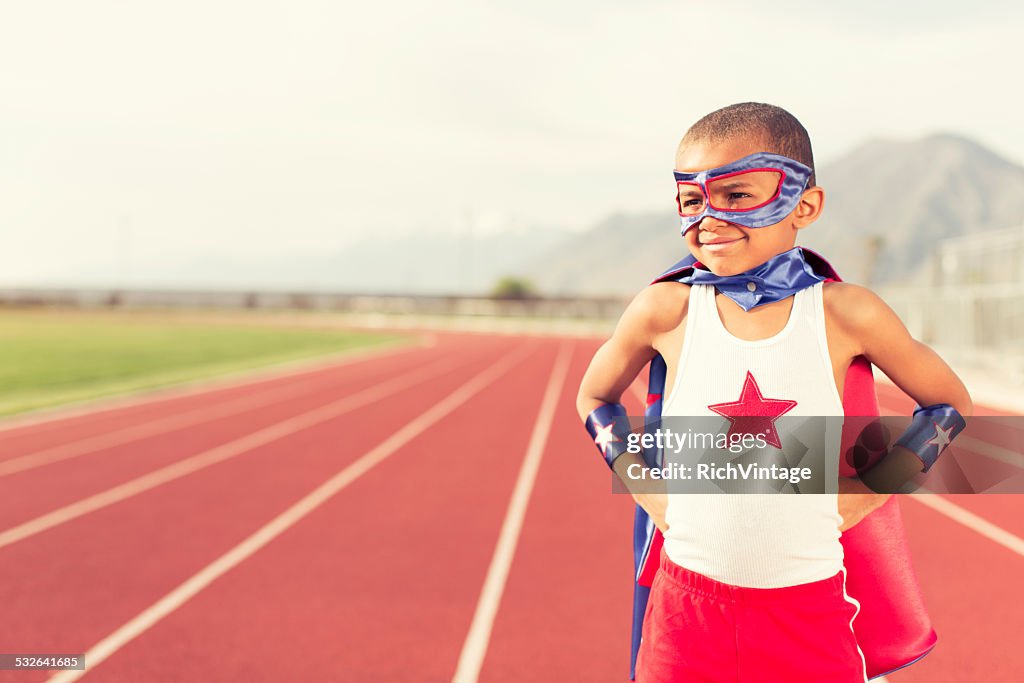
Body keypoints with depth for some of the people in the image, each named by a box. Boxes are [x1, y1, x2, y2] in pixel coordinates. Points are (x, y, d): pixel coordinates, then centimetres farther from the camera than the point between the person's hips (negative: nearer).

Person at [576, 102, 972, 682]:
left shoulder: (843, 313, -6)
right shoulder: (665, 310, -5)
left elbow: (951, 402, 9)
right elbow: (595, 398, 14)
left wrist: (873, 490, 1)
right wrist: (643, 489, 4)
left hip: (810, 616, 0)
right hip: (688, 608, 1)